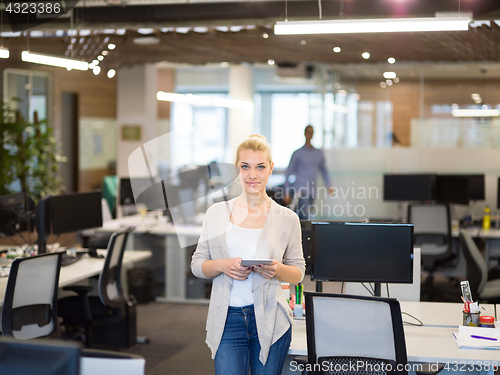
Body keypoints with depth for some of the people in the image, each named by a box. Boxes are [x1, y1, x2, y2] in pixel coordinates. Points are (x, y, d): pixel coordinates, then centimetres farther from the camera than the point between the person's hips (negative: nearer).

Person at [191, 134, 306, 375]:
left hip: (270, 320, 0)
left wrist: (277, 270, -14)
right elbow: (197, 265, 8)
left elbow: (298, 272, 8)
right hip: (228, 319, 0)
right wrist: (222, 265, -13)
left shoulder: (287, 219, 3)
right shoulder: (217, 213, 6)